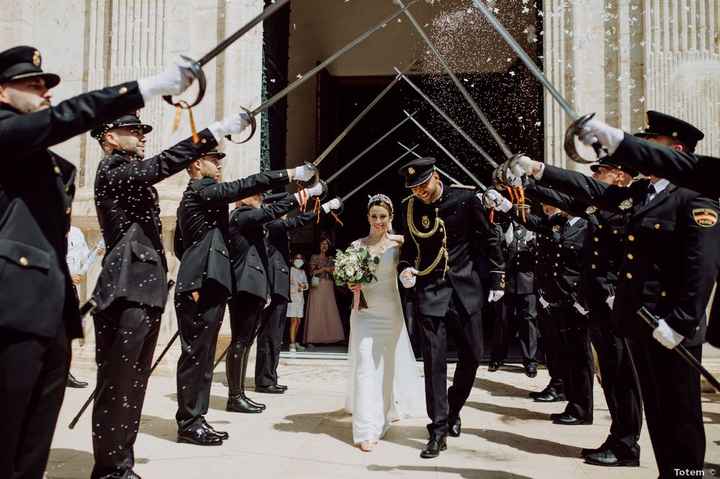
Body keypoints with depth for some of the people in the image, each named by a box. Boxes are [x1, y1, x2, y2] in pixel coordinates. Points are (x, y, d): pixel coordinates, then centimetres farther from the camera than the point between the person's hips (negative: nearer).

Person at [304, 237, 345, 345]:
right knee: (316, 311, -9)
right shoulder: (314, 257, 6)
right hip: (317, 286, -4)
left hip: (329, 287, 4)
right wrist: (323, 269, -11)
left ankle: (329, 336, -5)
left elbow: (332, 272, 18)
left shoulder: (330, 258, 19)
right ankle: (312, 339, -10)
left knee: (330, 311, -5)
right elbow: (312, 272, -4)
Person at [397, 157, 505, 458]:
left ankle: (452, 411, 30)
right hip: (430, 289, 0)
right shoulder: (410, 208, 0)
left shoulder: (465, 199, -6)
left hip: (465, 286, 0)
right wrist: (404, 267, -6)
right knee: (434, 359, -4)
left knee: (472, 354, 6)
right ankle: (439, 429, 5)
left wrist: (498, 278, 1)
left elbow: (489, 239, 2)